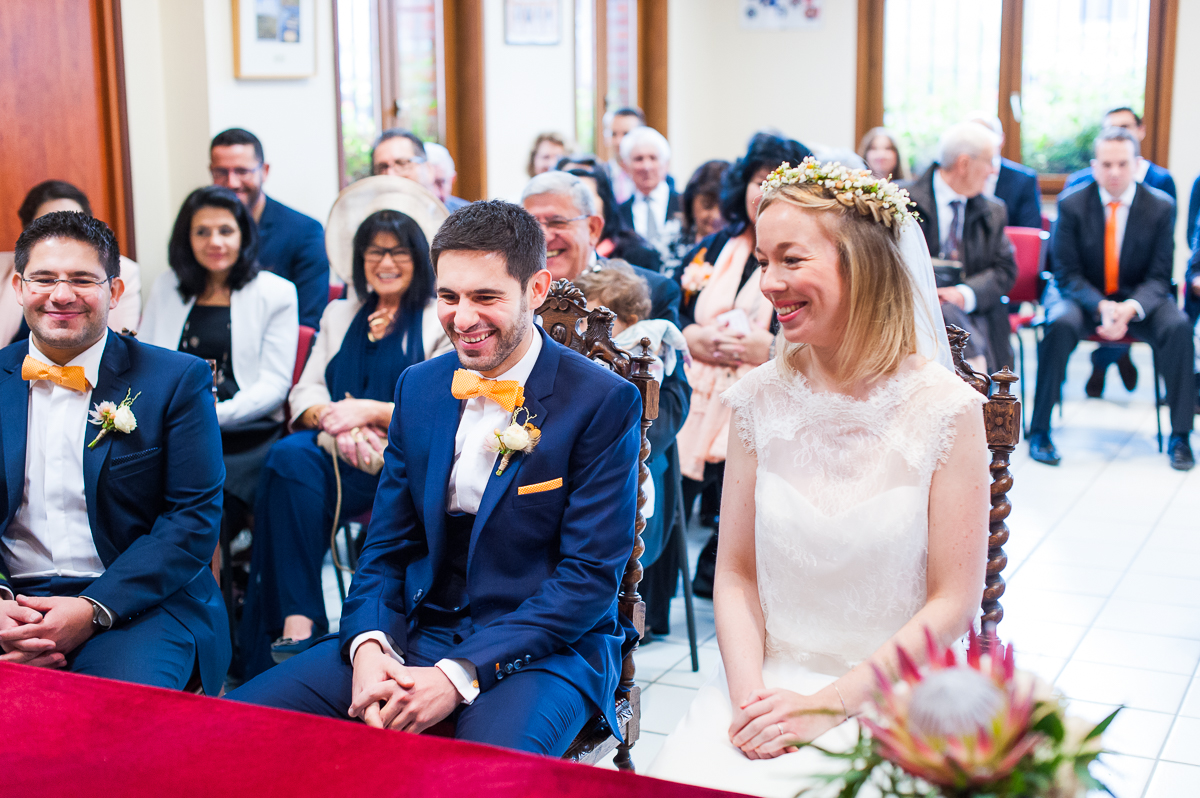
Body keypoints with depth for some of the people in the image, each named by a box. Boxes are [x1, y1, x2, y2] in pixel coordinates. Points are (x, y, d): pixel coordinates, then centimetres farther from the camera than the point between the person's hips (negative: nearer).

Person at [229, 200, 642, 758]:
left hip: (546, 648, -5)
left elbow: (591, 576, -12)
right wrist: (368, 645, -10)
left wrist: (460, 675, -20)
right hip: (413, 635, 5)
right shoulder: (418, 387, 9)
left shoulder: (605, 402, -9)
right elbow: (387, 545, 12)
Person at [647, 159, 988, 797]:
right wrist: (748, 693, -11)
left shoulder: (945, 409, -9)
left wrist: (828, 706, -14)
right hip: (769, 679, 3)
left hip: (891, 695, -3)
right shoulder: (760, 399, 1)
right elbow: (736, 574, 5)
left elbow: (953, 601, -7)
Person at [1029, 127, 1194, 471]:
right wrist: (1101, 307, -28)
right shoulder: (1072, 204, -10)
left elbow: (1159, 277, -6)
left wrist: (1130, 308, -27)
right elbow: (1067, 274, -9)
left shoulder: (1161, 206, -7)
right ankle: (1039, 431, -24)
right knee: (1061, 323, -34)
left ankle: (1180, 435, -15)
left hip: (1138, 298, 1)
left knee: (1178, 326, -27)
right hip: (1082, 296, -1)